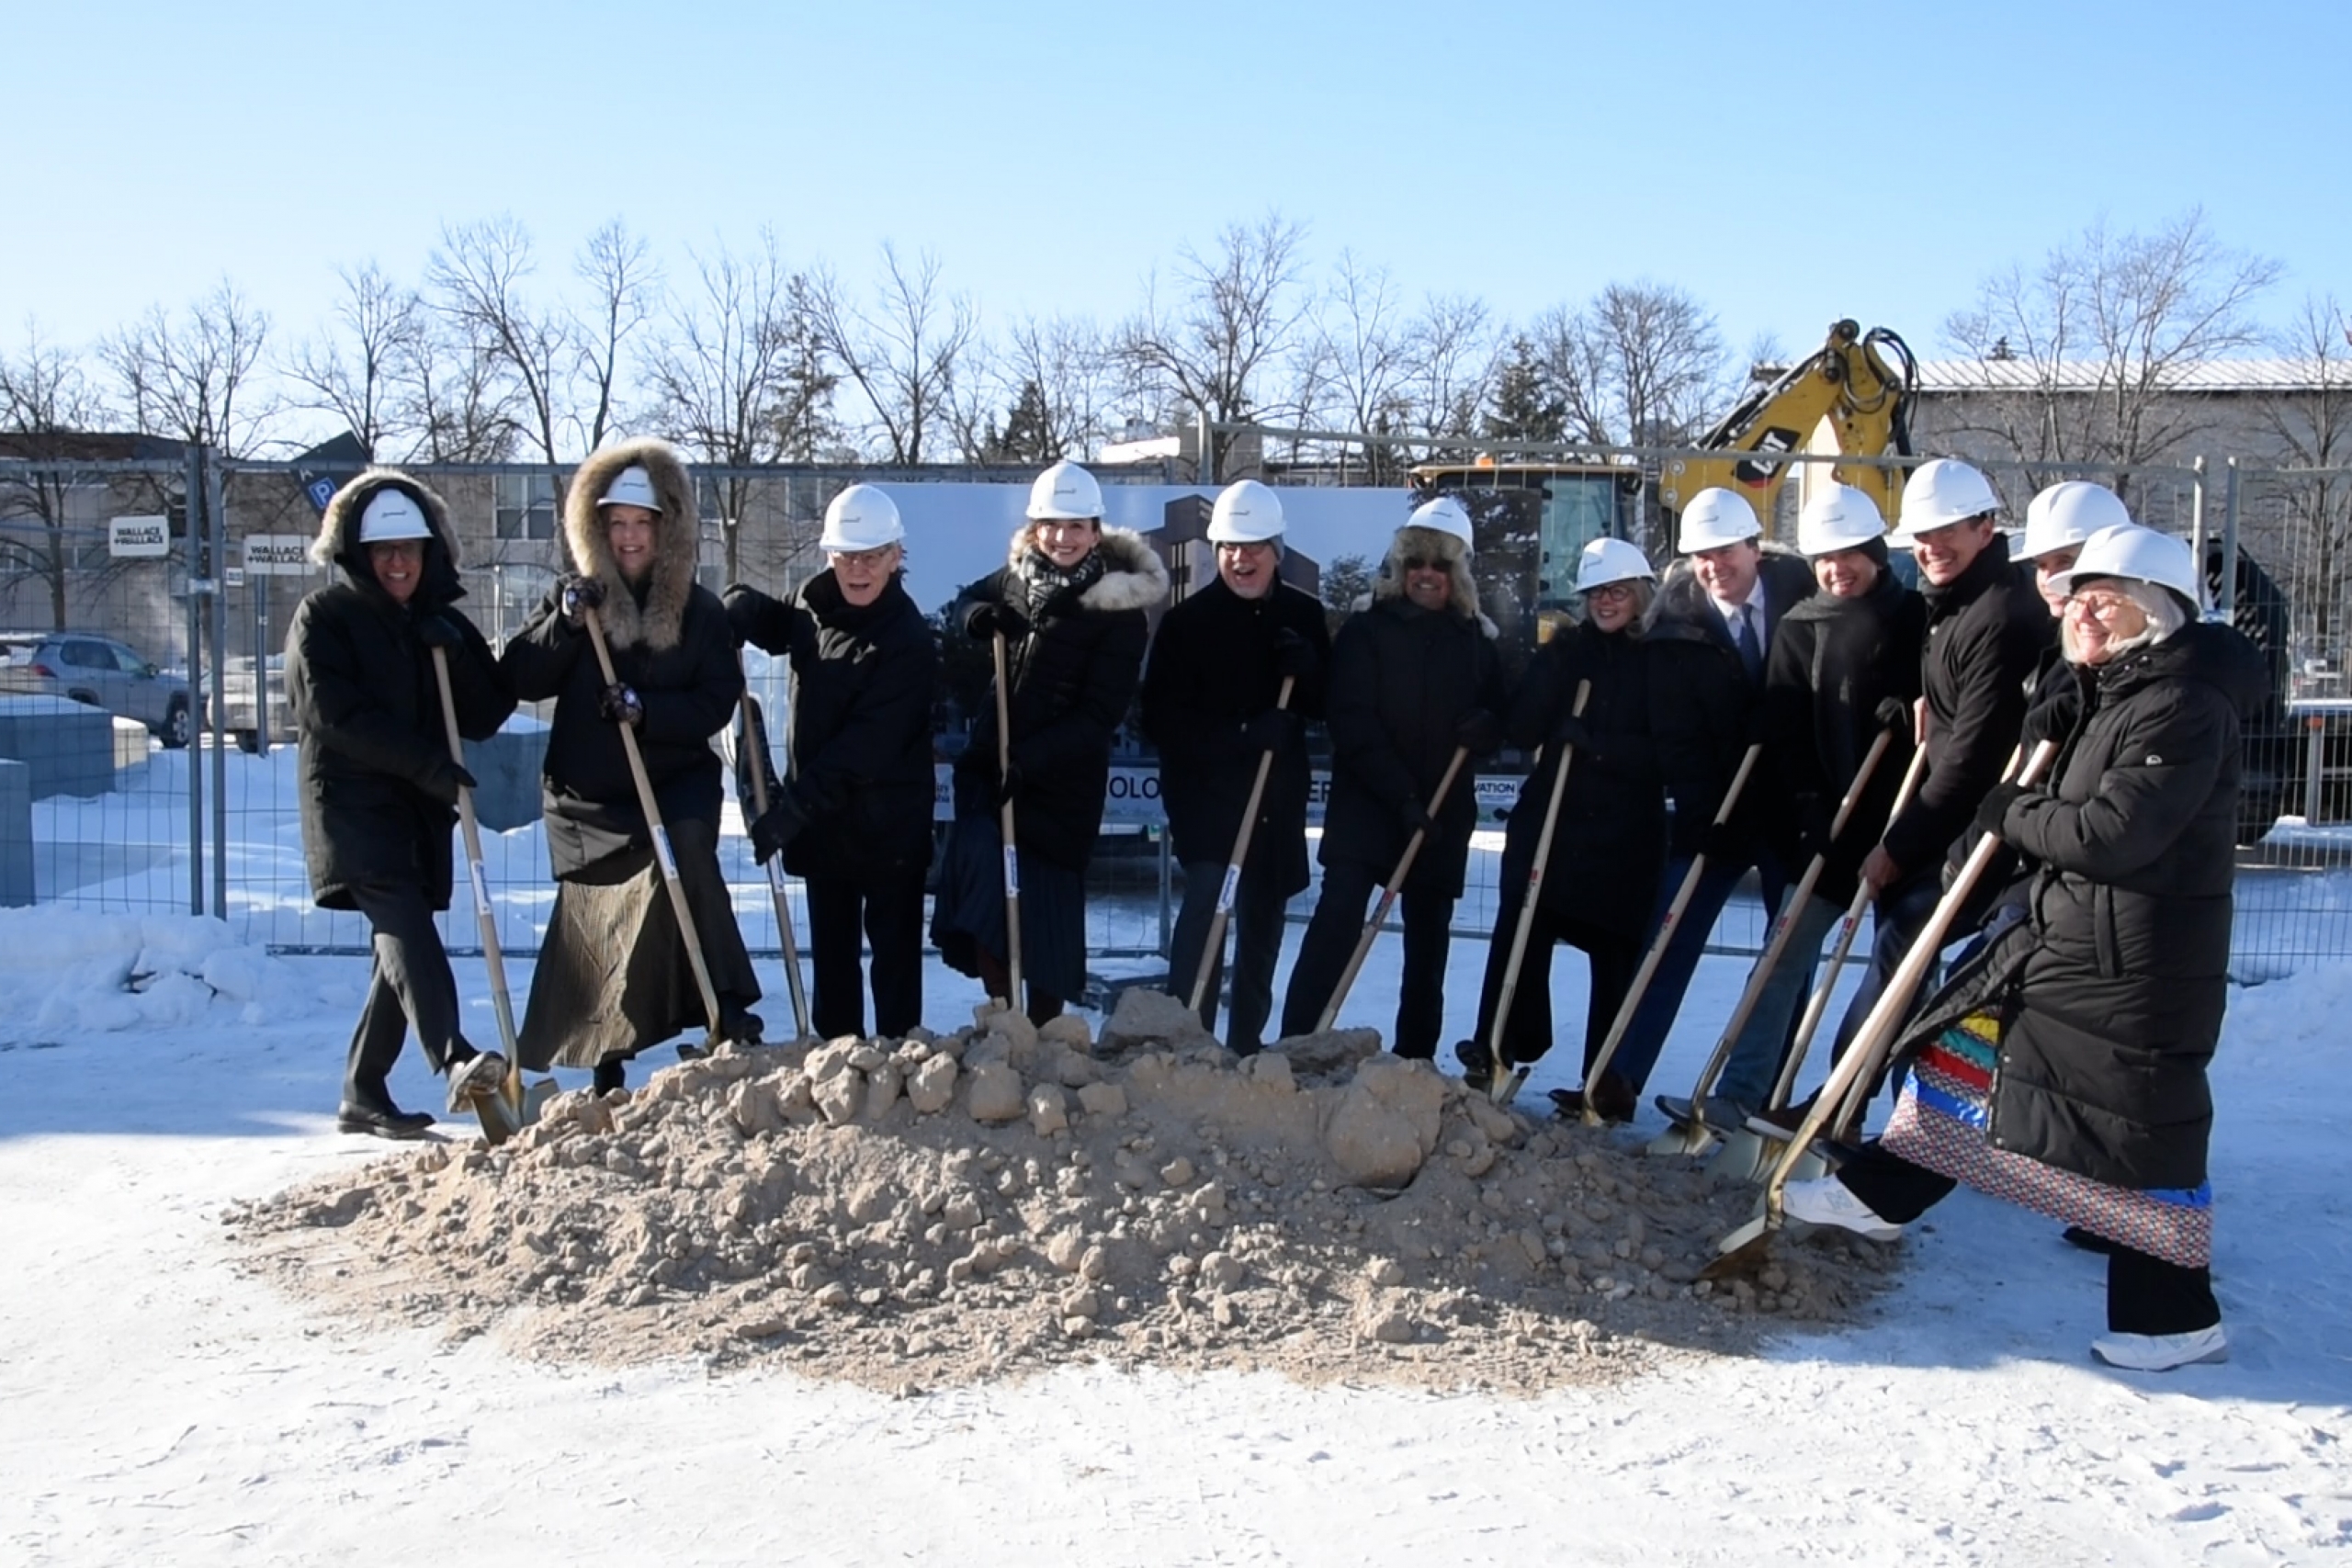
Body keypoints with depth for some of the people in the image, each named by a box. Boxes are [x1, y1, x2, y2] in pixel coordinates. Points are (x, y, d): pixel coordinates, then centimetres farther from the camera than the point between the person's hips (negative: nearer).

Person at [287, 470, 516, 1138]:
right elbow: (332, 712, -11)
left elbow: (488, 716, 8)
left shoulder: (443, 623, 16)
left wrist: (457, 654, -9)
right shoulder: (323, 616, 2)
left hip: (422, 812, 6)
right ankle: (454, 1058, -43)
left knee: (401, 946, 7)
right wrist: (426, 761, -17)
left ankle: (362, 1095, 17)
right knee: (402, 924, -24)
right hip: (353, 803, -6)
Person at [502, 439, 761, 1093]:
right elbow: (520, 680, -3)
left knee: (685, 855, -31)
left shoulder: (699, 611, 1)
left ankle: (727, 1008, -26)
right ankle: (604, 1072, 23)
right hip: (587, 797, 2)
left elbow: (718, 701, -6)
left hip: (676, 785, -2)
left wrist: (647, 709, -21)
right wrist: (565, 622, -17)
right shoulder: (576, 596, 5)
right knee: (589, 927, 7)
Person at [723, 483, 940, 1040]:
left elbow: (864, 748, -25)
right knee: (830, 948, 17)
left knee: (894, 949, 3)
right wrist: (743, 606, 0)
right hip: (821, 818, 7)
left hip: (887, 826, -7)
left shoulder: (908, 640, -20)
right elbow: (774, 625, 25)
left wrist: (794, 807, -28)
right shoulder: (811, 602, 2)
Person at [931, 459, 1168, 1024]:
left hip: (1063, 780, -4)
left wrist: (1029, 761, -22)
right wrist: (976, 616, 1)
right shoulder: (1017, 575, 5)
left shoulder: (1120, 612, -11)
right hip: (990, 764, 4)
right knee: (981, 893, -6)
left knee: (1047, 908, 0)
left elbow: (1100, 714, -14)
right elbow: (971, 599, 26)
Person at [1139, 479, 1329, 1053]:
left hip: (1279, 794, 4)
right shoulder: (1187, 620, -6)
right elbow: (1161, 719, -11)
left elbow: (1328, 705, 8)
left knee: (1263, 919, 11)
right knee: (1206, 894, -21)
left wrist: (1308, 671, -14)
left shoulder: (1303, 615, 5)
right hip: (1204, 788, -4)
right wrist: (1242, 735, -22)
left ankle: (1247, 1045, 23)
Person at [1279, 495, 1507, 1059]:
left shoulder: (1476, 640, 9)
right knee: (1337, 919, -14)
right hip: (1364, 804, -3)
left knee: (1428, 940, 8)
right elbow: (1352, 723, -9)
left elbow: (1498, 718, 14)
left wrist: (1485, 729, -12)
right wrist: (1402, 796, -18)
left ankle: (1414, 1062, 17)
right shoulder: (1366, 630, -1)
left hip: (1443, 815, 4)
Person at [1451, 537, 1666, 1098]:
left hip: (1626, 838, -2)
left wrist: (1594, 743, -21)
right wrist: (1555, 665, -9)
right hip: (1549, 821, 2)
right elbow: (1520, 731, 1)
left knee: (1615, 954, 3)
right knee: (1519, 935, -8)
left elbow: (1665, 753, -10)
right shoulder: (1566, 650, 9)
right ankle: (1499, 1049, 1)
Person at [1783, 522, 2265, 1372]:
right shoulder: (2113, 694, 12)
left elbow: (2109, 833, -27)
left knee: (2141, 1139, -2)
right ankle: (1881, 1192, 31)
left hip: (2138, 968, -10)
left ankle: (2178, 1317, 12)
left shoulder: (2185, 709, -20)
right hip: (2064, 935, 10)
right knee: (1967, 1051, 16)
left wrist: (2010, 813, -12)